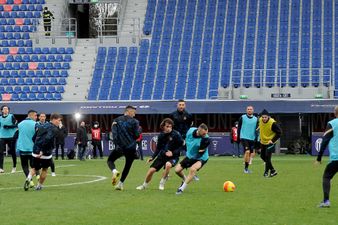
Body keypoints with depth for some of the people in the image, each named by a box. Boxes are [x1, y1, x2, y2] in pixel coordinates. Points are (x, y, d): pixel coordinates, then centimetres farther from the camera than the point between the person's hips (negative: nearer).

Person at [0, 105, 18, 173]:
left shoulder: (11, 116, -1)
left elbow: (15, 125, -8)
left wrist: (8, 126, -19)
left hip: (11, 137, -3)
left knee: (12, 152, 8)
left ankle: (14, 167, 23)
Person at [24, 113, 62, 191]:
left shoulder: (42, 126, 13)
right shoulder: (54, 129, -11)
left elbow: (34, 138, 16)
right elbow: (47, 139, -27)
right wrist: (42, 151, -26)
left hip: (36, 152, 6)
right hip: (46, 154, -5)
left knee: (34, 168, 19)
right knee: (45, 169, 17)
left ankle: (29, 178, -10)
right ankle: (39, 186, 23)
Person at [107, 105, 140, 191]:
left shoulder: (117, 120, 7)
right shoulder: (134, 121, 0)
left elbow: (114, 133, -5)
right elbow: (137, 135, -5)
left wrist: (117, 144, -7)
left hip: (119, 146, 1)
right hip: (131, 148, -1)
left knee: (110, 160, 17)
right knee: (127, 166, 15)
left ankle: (114, 171, -15)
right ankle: (120, 183, 11)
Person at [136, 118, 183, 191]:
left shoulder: (176, 134, -16)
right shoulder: (161, 135, -1)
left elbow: (182, 145, -10)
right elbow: (158, 148, 11)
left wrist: (173, 153, -20)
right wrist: (153, 157, 1)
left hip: (173, 157, -4)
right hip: (162, 155, 4)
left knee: (168, 164, -36)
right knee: (151, 170, -3)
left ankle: (162, 183, -14)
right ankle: (144, 185, 24)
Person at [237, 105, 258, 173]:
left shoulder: (256, 119, 6)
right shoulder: (242, 117, 0)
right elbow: (239, 127, 4)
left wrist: (257, 139, 8)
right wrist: (238, 137, 0)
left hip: (252, 138, 4)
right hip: (244, 138, -4)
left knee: (250, 153, 8)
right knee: (247, 152, -18)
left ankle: (246, 168, 20)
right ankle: (246, 168, -11)